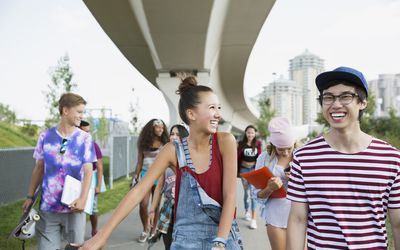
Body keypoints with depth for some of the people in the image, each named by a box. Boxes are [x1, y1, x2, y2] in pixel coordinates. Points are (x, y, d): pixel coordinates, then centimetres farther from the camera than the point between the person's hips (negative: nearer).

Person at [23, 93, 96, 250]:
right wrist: (30, 196, 8)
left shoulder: (85, 138, -2)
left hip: (73, 206, -1)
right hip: (47, 206, 1)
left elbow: (88, 171, -6)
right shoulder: (45, 136, 2)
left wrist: (83, 198, -19)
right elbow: (39, 168, 10)